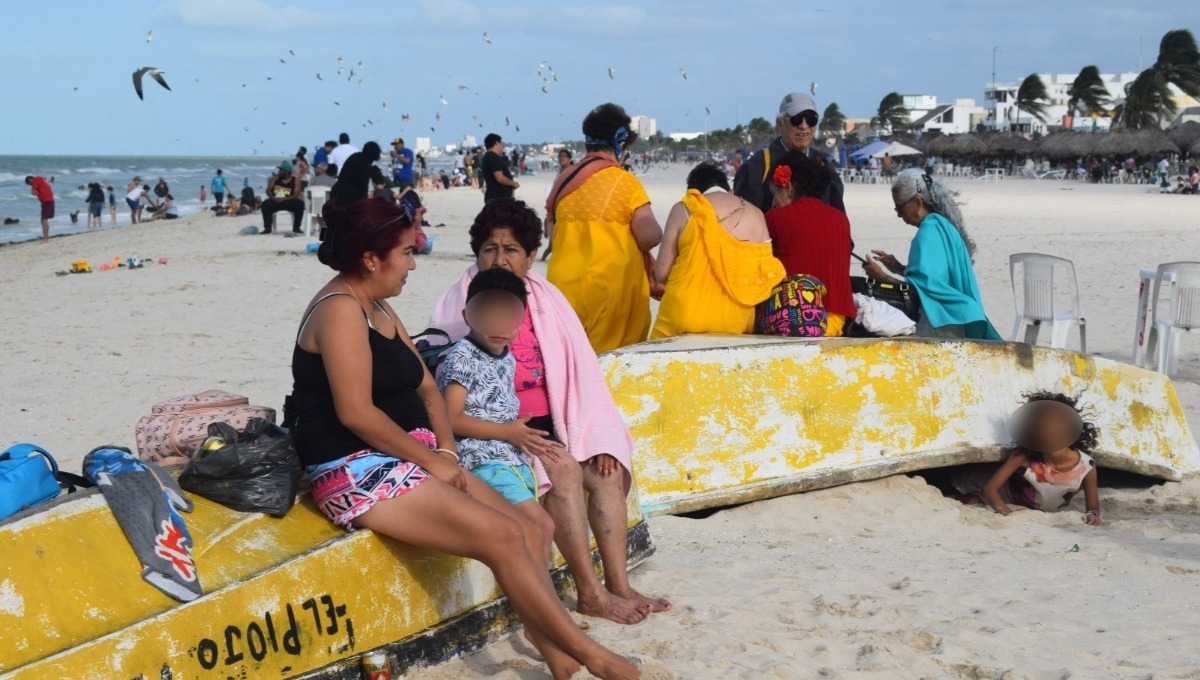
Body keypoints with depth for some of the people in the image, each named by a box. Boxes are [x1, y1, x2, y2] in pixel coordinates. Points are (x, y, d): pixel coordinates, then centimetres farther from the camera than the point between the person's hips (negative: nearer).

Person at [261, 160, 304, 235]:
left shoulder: (295, 181, -1)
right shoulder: (275, 178, 8)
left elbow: (296, 195, -12)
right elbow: (268, 190, 2)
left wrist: (283, 199, -27)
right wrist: (272, 197, -22)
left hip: (288, 202, -2)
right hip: (275, 201, 2)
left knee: (300, 204, -32)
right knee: (266, 204, -30)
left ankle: (296, 228, -18)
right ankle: (267, 228, -23)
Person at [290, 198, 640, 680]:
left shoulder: (380, 309, 16)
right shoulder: (341, 310, -15)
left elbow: (426, 388, 16)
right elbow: (356, 414, -22)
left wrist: (446, 452, 0)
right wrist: (431, 460, -14)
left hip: (404, 460, 10)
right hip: (359, 474, -10)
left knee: (520, 528, -5)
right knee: (502, 536, -17)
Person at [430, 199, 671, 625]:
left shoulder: (547, 301, 9)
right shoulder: (460, 305, -3)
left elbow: (581, 371, 5)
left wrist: (600, 439, -6)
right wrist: (508, 431, -21)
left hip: (548, 424, 5)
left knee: (608, 473, -16)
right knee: (564, 470, -27)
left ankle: (618, 586, -13)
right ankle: (590, 593, -22)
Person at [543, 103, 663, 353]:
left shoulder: (564, 181, 6)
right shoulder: (625, 183, -8)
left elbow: (550, 232, 14)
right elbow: (650, 237, -14)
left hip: (565, 285, 5)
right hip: (610, 286, -5)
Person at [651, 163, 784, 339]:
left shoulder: (683, 209, 2)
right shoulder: (755, 214, 10)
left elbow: (662, 272, 1)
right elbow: (765, 275, 11)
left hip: (686, 316, -3)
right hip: (736, 320, 3)